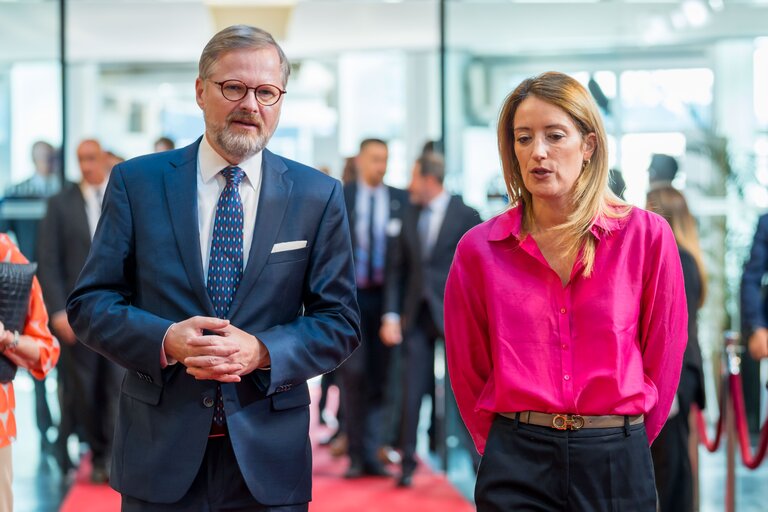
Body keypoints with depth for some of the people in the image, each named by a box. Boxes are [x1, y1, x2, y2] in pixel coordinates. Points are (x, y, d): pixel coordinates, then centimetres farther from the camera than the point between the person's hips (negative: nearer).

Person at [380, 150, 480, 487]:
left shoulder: (466, 216, -4)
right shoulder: (410, 216, 10)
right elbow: (397, 268, 10)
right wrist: (391, 314, 2)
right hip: (416, 316, 4)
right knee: (412, 392, 2)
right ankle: (407, 464, 9)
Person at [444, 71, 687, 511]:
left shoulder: (646, 236, -3)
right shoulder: (480, 248, -1)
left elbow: (663, 358, 3)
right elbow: (468, 367, 6)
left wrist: (625, 442, 7)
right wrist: (507, 448, 7)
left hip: (617, 464, 0)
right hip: (517, 470, 0)